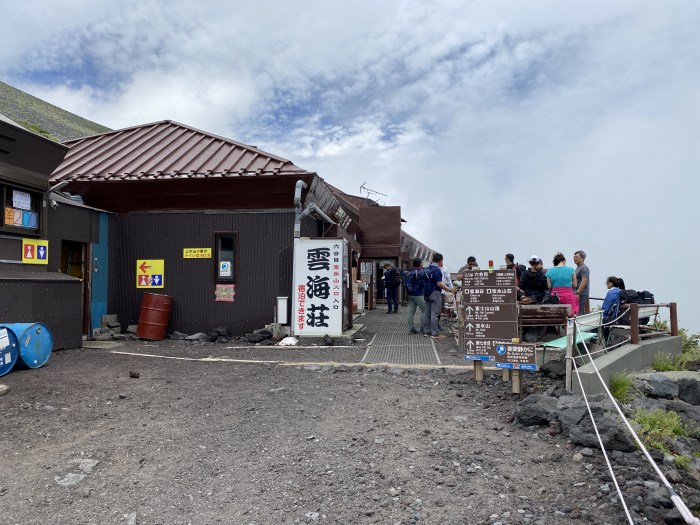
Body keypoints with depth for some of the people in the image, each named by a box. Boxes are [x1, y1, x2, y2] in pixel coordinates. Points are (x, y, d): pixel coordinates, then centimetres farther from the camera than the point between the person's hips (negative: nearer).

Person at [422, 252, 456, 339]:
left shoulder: (427, 269, 10)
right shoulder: (436, 270, -15)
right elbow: (439, 283, -21)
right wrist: (450, 290, -20)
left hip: (426, 293, 8)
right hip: (434, 293, -8)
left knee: (426, 313, 10)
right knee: (434, 314, -6)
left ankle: (426, 331, 15)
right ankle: (435, 333, -4)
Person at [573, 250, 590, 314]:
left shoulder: (584, 268, -11)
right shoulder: (578, 267, 19)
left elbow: (584, 281, -20)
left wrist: (578, 293, -25)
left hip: (581, 294, -9)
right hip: (578, 293, 9)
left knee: (578, 312, -12)